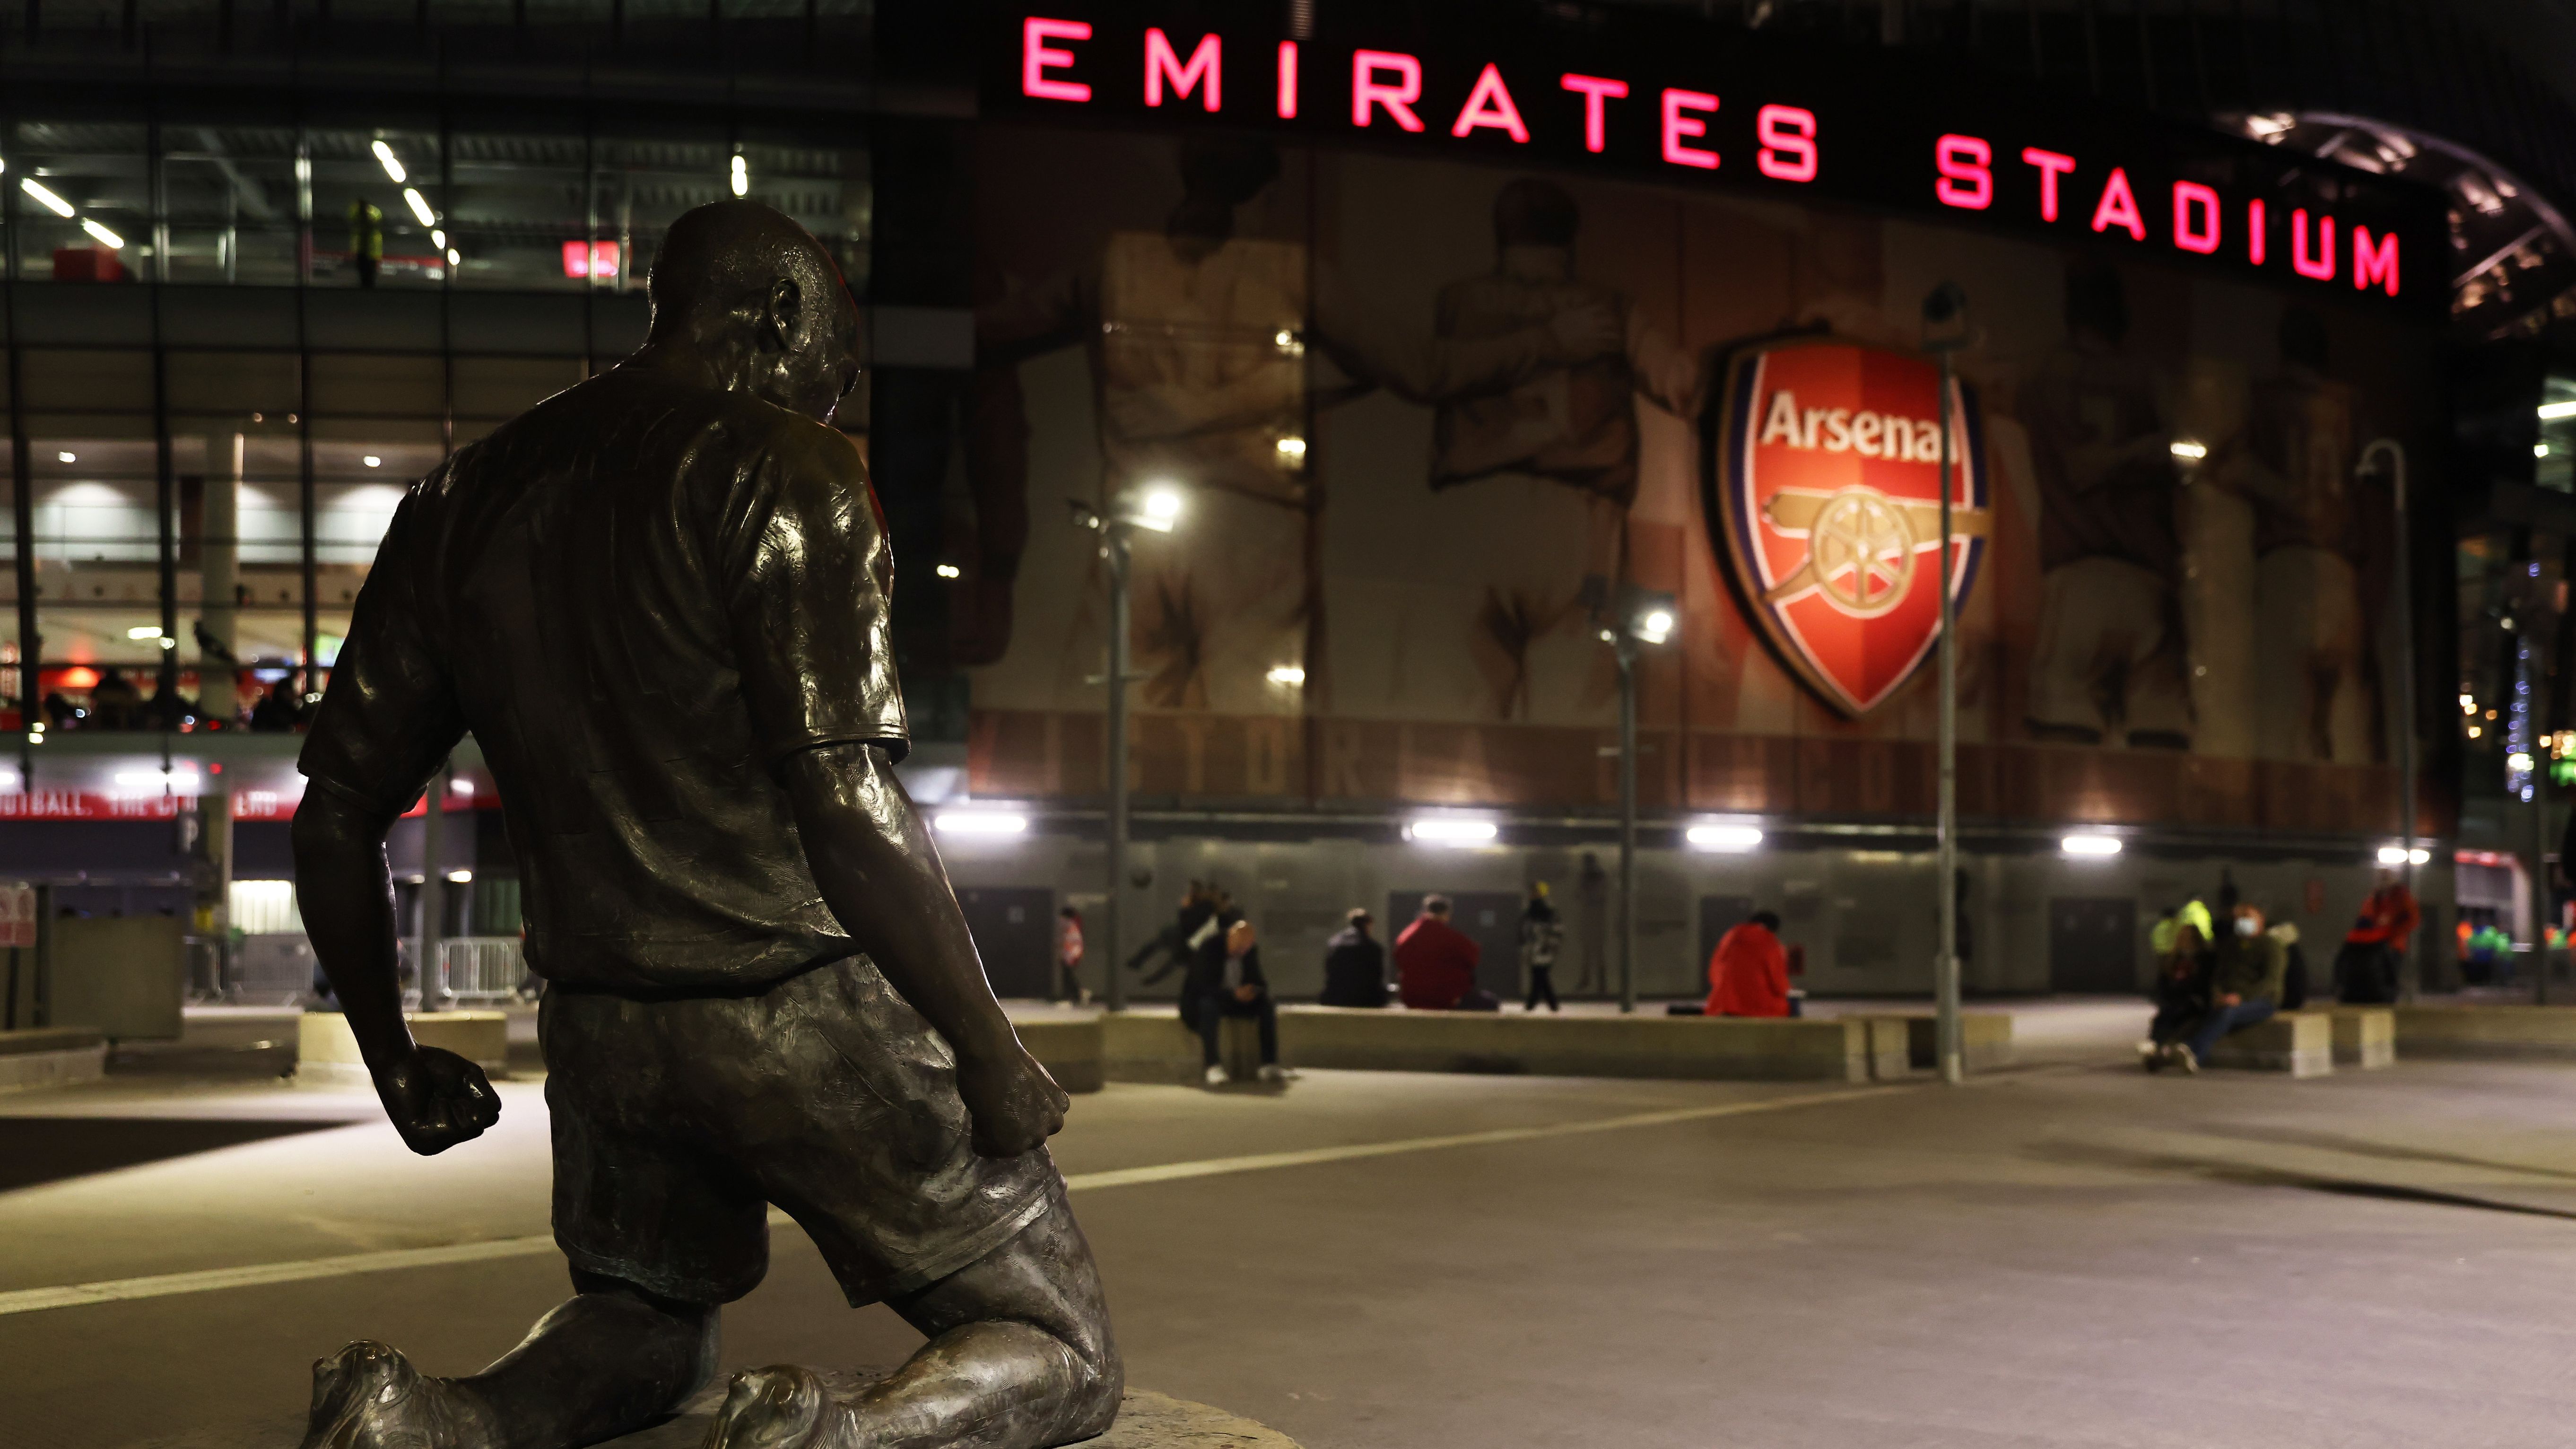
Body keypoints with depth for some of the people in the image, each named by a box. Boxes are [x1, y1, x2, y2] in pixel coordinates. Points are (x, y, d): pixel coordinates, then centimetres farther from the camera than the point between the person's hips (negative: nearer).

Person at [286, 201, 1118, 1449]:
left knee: (645, 1324, 32)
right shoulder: (780, 471, -10)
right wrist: (990, 1053, -13)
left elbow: (335, 812, 11)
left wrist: (393, 1055, 22)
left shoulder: (462, 501, 9)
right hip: (808, 1014, -6)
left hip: (602, 1034, 6)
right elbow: (848, 805, -21)